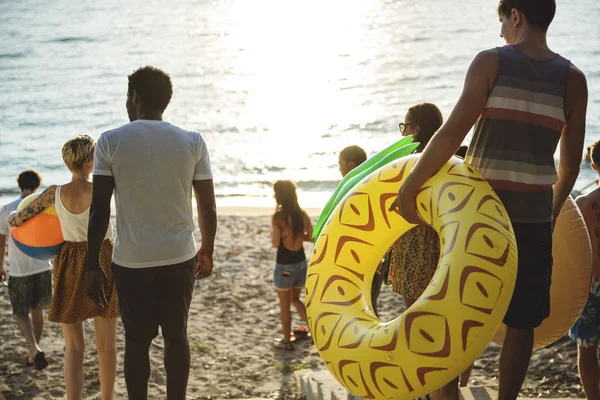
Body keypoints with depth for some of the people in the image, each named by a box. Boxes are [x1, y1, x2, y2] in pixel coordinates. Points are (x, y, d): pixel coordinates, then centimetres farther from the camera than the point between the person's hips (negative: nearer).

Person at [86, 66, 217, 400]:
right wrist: (207, 252, 16)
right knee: (176, 335, 14)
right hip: (179, 258, 2)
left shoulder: (111, 142, -5)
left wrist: (93, 266, -2)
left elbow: (99, 209, -8)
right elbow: (208, 207, 1)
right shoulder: (193, 142, -1)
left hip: (131, 261, -1)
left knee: (137, 340, 10)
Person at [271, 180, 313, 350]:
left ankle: (287, 341, 21)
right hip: (301, 263, 5)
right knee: (295, 299, 25)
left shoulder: (278, 217, -18)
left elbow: (276, 243, -20)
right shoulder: (302, 214, -2)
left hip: (284, 266, -5)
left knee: (285, 305, 11)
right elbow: (311, 237, 5)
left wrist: (272, 233, 0)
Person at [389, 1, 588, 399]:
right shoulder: (573, 80, 2)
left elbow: (452, 134, -16)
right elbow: (571, 164, 5)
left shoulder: (491, 62, -7)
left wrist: (408, 186, -10)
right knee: (521, 321, 12)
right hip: (534, 217, 2)